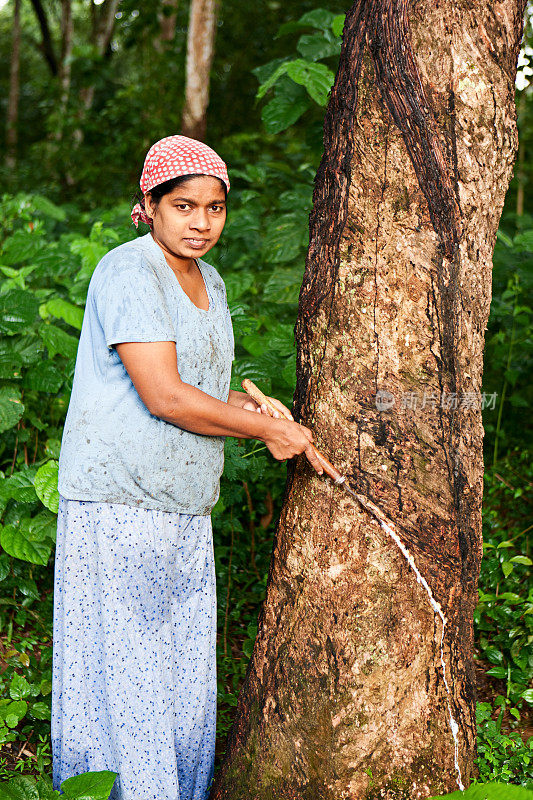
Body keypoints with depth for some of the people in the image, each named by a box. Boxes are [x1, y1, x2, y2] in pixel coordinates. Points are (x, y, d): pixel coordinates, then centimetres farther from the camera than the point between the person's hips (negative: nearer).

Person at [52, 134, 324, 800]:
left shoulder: (209, 282, 15)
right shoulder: (128, 272, -12)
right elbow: (163, 397, -19)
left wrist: (240, 406, 1)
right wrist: (266, 429, -11)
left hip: (184, 511, 8)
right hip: (117, 504, -8)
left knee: (184, 677, 12)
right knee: (120, 676, -3)